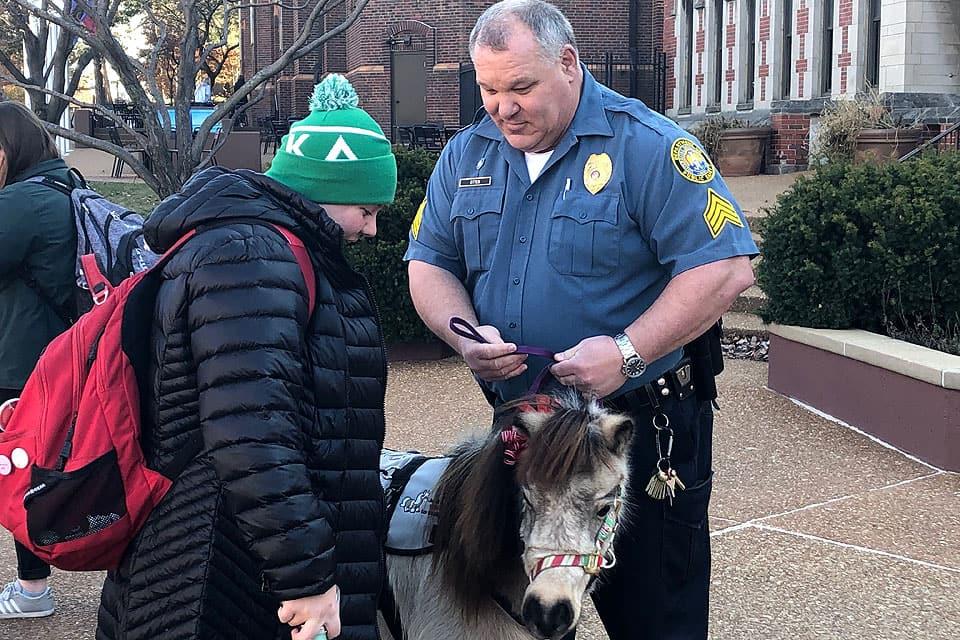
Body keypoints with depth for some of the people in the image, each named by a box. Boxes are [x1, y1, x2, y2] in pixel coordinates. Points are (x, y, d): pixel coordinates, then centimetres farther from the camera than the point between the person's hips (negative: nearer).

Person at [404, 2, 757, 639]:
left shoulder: (647, 145, -13)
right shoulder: (466, 155, 6)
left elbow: (726, 265, -17)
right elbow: (429, 263, 10)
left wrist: (627, 352, -25)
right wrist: (465, 332, -10)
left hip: (642, 430, -5)